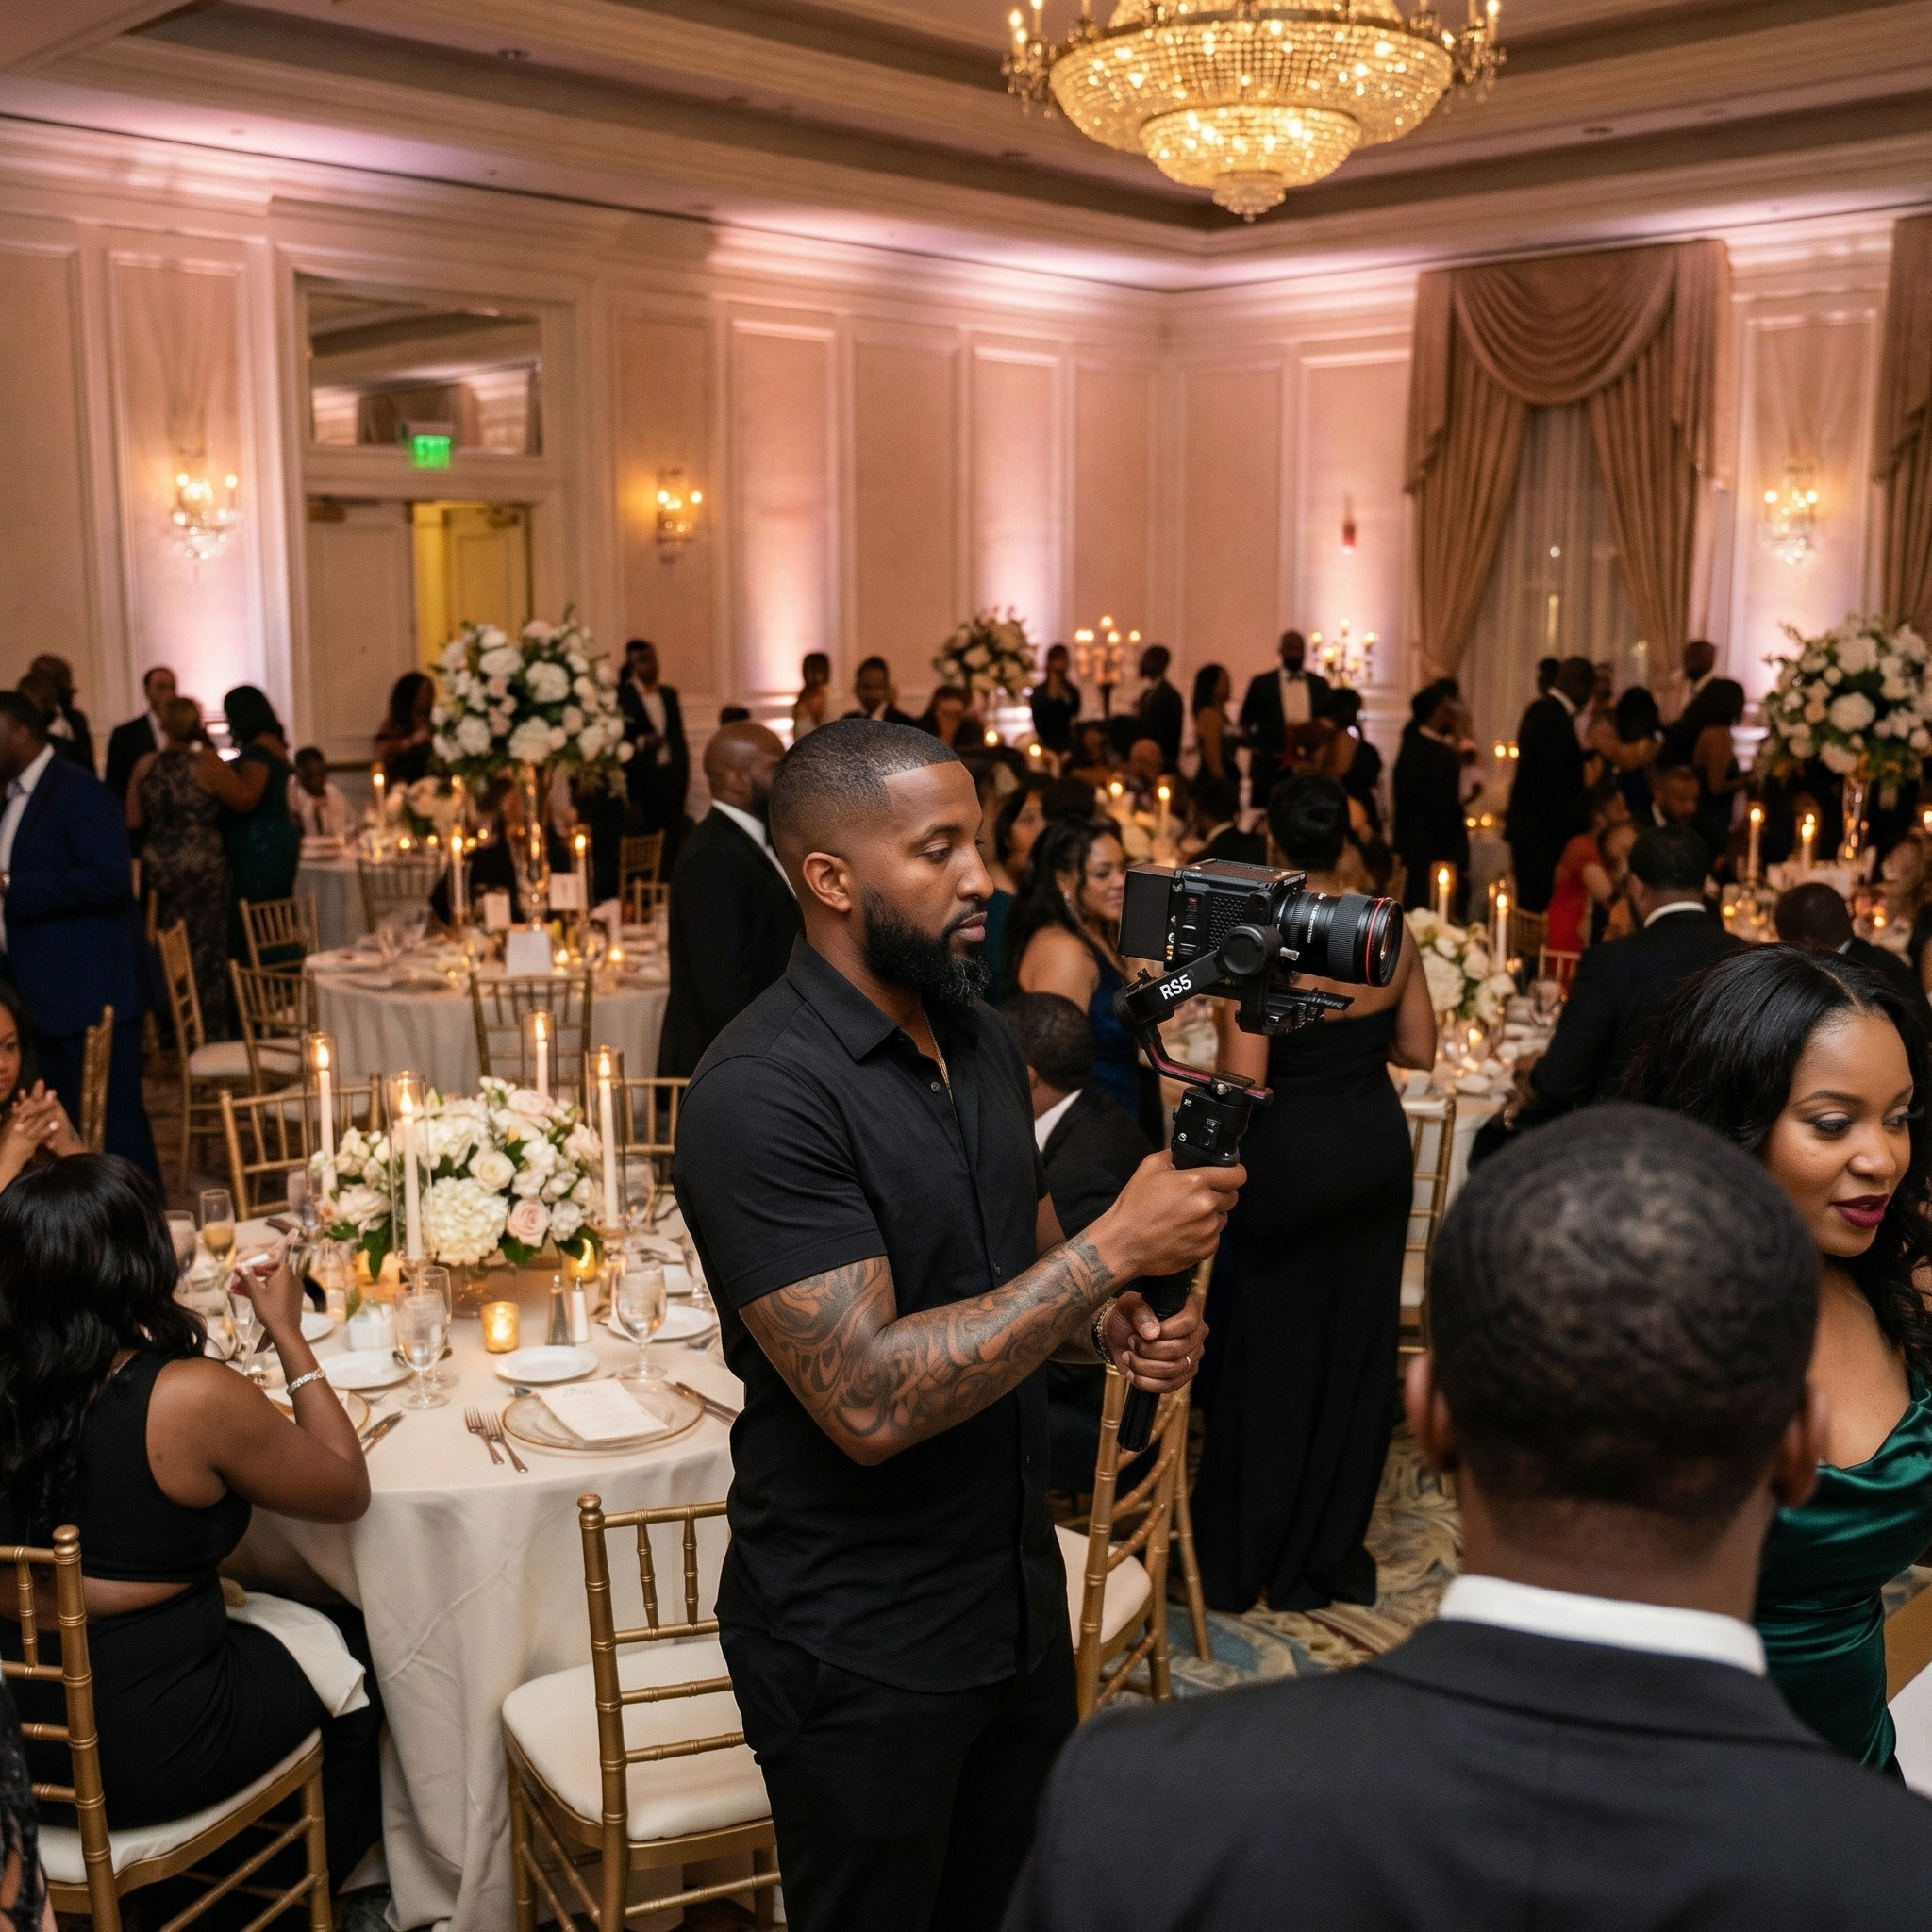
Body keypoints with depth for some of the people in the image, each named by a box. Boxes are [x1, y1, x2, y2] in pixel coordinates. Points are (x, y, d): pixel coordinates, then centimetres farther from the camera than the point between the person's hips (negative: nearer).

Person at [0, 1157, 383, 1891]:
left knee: (283, 1619, 31)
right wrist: (287, 1332, -4)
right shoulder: (193, 1398, -25)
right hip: (148, 1748, -6)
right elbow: (348, 1491, -10)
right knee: (358, 1649, 22)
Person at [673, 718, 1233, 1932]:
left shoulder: (982, 1039, 4)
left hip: (1021, 1595, 7)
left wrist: (1115, 1329, -7)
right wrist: (1114, 1250, -27)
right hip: (862, 1649, -7)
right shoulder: (764, 1093, -24)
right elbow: (870, 1400, -30)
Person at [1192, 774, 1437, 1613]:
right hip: (1378, 1143, 5)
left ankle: (1249, 1556, 24)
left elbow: (1243, 1081, -21)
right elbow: (1419, 1050, 3)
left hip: (1293, 1152, -4)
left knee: (1276, 1347, 10)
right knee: (1360, 1340, 15)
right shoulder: (1392, 933, -5)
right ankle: (1333, 1552, 29)